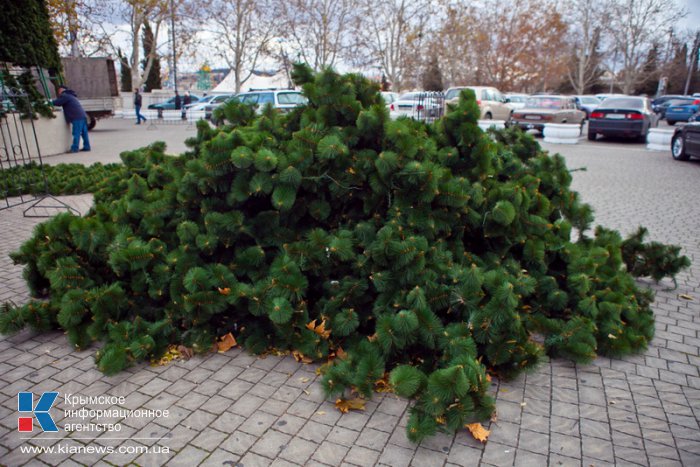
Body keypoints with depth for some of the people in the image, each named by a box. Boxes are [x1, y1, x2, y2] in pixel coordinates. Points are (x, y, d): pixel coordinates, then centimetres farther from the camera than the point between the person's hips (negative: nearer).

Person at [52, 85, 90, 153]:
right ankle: (86, 146, 12)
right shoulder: (71, 95, 29)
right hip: (83, 116, 9)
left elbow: (57, 102, -6)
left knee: (76, 133, -8)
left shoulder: (64, 95, -1)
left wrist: (50, 102, 11)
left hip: (77, 117, -9)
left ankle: (74, 148, -8)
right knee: (84, 132, 9)